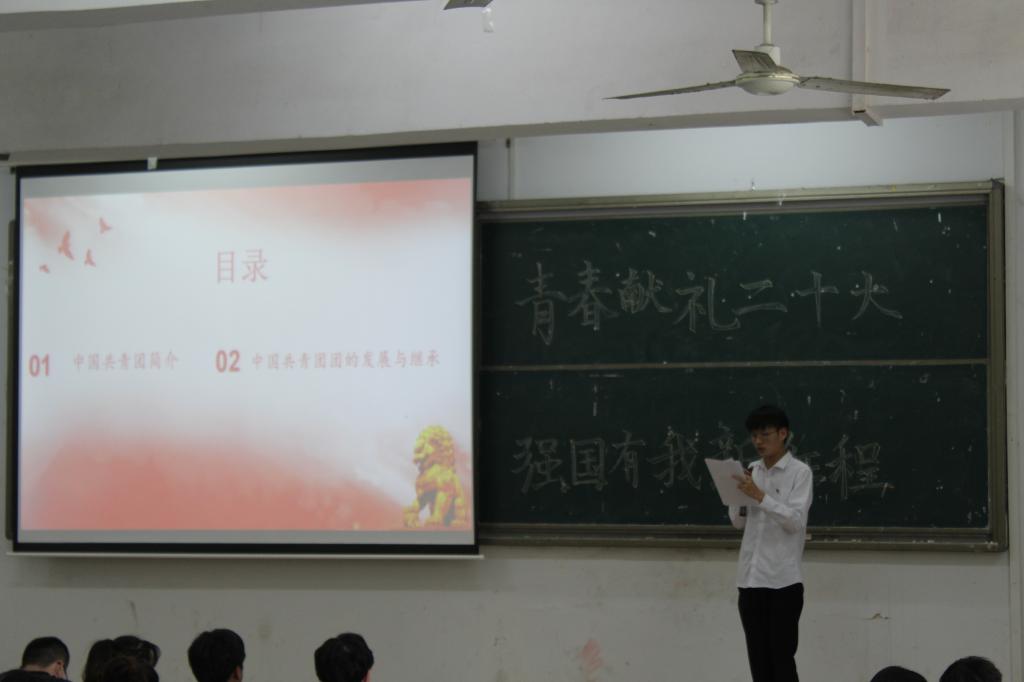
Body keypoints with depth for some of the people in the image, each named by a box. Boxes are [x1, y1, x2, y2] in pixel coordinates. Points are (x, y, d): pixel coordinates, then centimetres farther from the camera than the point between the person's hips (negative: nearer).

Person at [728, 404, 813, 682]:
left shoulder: (800, 472, -5)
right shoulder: (752, 472, 12)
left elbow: (796, 520, -16)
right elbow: (738, 521, 12)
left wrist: (759, 496, -22)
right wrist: (739, 493, -6)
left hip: (783, 580, -6)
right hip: (750, 577, 6)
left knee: (782, 658, -3)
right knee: (758, 658, 9)